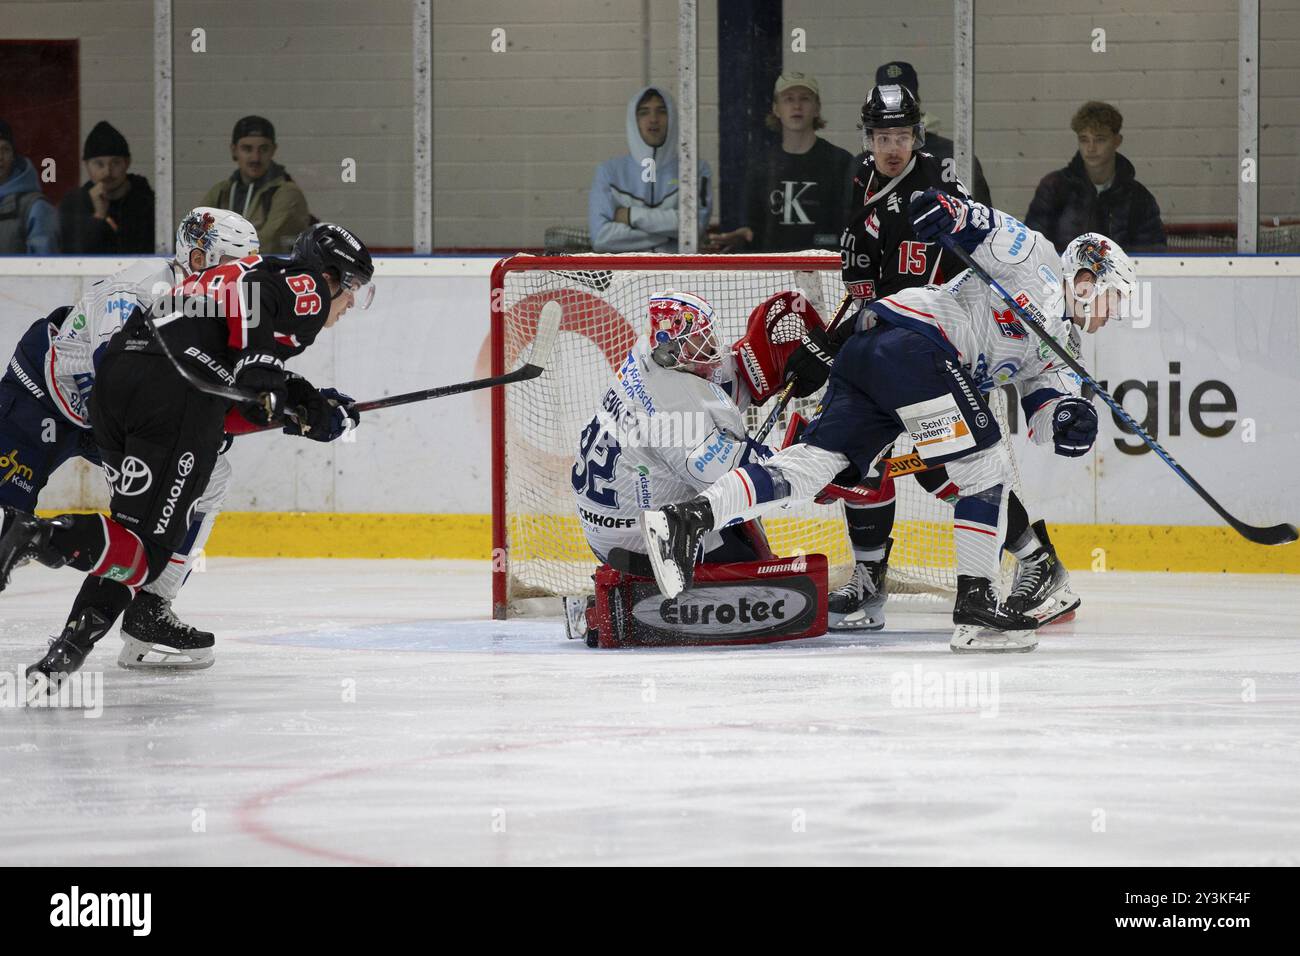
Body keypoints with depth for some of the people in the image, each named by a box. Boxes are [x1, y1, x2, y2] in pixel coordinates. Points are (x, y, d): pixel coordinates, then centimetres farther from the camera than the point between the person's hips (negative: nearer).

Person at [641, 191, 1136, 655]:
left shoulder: (1054, 350, 30)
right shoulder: (1038, 258, 8)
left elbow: (1043, 409, 18)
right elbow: (988, 230, -6)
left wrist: (1068, 417, -4)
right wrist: (954, 211, -27)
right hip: (913, 339, -9)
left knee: (815, 461, -5)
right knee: (984, 466, -4)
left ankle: (688, 518, -18)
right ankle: (975, 606, -5)